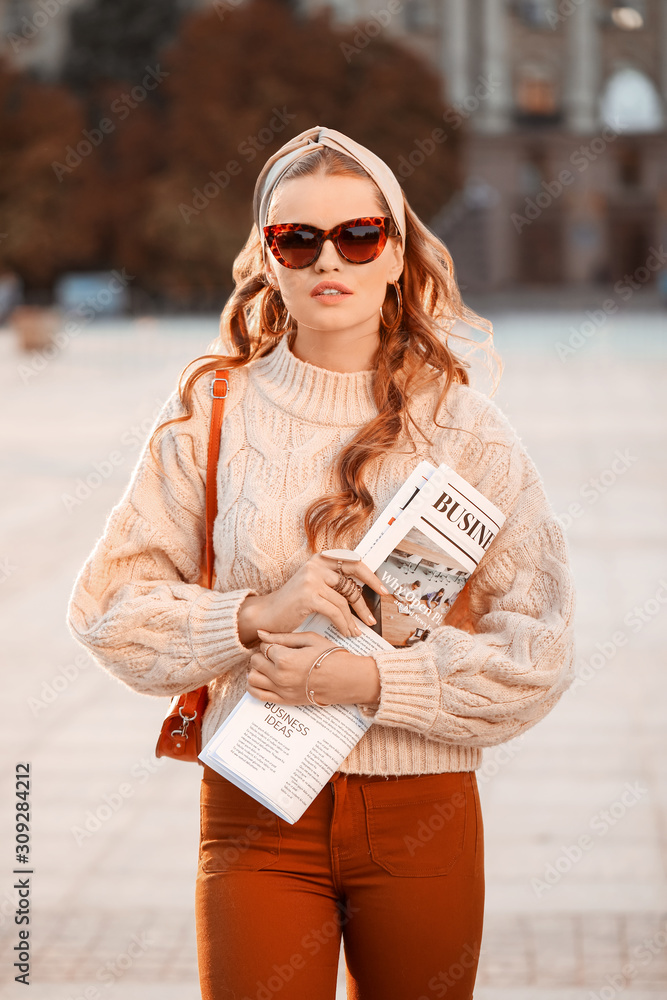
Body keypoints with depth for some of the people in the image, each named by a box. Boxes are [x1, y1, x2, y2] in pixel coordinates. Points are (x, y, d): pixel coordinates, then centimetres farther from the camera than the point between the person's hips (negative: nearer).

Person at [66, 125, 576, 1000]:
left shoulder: (463, 427, 0)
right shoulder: (213, 412, 1)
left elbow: (539, 648, -5)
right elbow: (109, 607, 0)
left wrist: (372, 681, -16)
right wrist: (254, 615, -16)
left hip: (423, 813, 1)